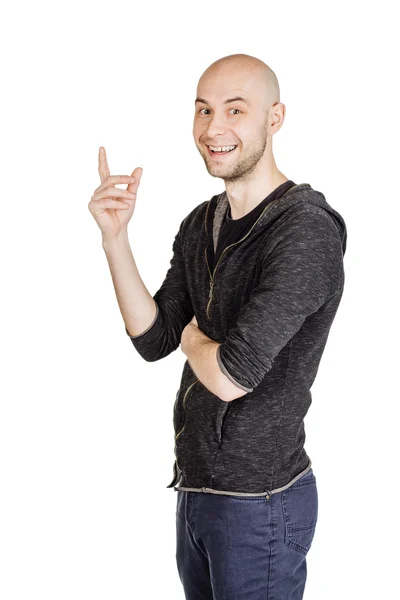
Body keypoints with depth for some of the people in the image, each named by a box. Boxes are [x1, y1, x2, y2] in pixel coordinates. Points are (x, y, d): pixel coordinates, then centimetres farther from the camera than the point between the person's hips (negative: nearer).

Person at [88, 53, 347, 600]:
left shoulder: (305, 231, -22)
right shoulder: (200, 225, 6)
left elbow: (231, 377, -27)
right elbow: (153, 341, 1)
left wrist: (194, 340, -6)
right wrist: (114, 237, -9)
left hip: (258, 503, -8)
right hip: (195, 487, 8)